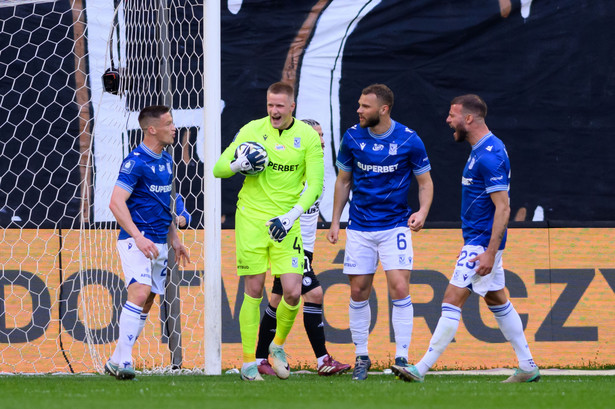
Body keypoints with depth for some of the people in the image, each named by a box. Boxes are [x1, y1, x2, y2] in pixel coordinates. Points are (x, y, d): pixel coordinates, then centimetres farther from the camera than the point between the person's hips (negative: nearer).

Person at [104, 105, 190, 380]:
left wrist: (174, 239, 24)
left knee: (146, 304, 6)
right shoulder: (136, 161, -12)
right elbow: (116, 202, -19)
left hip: (158, 242, 8)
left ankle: (115, 362, 12)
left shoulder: (166, 161, 15)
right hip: (136, 240, -8)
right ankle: (124, 361, -24)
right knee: (140, 292, -23)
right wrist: (138, 237, -27)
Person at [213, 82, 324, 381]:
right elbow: (218, 168, 4)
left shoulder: (308, 136, -1)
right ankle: (248, 362, 7)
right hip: (251, 218, 0)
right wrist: (239, 164, -18)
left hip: (285, 223, 0)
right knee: (254, 291, -2)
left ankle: (278, 345, 20)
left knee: (292, 293, -7)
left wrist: (291, 216, -15)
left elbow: (315, 185, -3)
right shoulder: (252, 130, 0)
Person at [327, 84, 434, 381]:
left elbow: (425, 181, 2)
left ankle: (402, 358, -8)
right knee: (358, 291, 3)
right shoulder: (352, 137, -2)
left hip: (395, 226, -2)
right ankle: (361, 356, 17)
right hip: (360, 227, 2)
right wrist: (335, 221, 9)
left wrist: (422, 212, -15)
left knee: (399, 288, -13)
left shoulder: (409, 140, -9)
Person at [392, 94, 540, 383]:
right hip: (479, 241, 11)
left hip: (481, 241, -11)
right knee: (497, 301, 15)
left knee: (452, 301, -11)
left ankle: (422, 369, -12)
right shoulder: (484, 149, 12)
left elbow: (503, 207, -23)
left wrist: (490, 253, -26)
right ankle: (528, 367, 20)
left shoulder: (489, 156, -20)